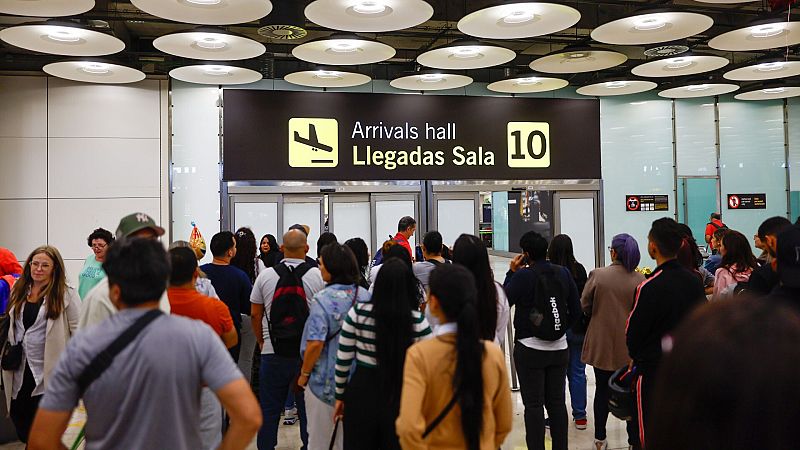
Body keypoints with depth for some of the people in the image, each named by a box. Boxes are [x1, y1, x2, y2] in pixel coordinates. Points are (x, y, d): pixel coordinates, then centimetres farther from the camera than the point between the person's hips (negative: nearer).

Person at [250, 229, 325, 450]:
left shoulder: (266, 275, -1)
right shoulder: (318, 276, -5)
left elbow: (255, 314, 5)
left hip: (273, 352, 1)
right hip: (309, 352, -1)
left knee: (269, 409, 12)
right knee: (308, 410, 10)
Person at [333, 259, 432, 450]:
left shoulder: (358, 312, -10)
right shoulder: (418, 321, -13)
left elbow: (343, 359, -3)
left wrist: (340, 395, 10)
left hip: (361, 391, 1)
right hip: (400, 396, -1)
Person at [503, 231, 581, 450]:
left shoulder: (523, 275, -15)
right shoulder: (563, 273, 2)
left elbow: (504, 299, -4)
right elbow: (576, 310, 6)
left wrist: (511, 272, 2)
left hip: (530, 348, -5)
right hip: (559, 347, 5)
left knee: (533, 404, 3)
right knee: (557, 402, 14)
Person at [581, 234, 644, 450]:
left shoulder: (597, 275, -13)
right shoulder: (640, 280, -11)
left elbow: (585, 305, -6)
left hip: (601, 343, 0)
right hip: (630, 346, 0)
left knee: (602, 391, 14)